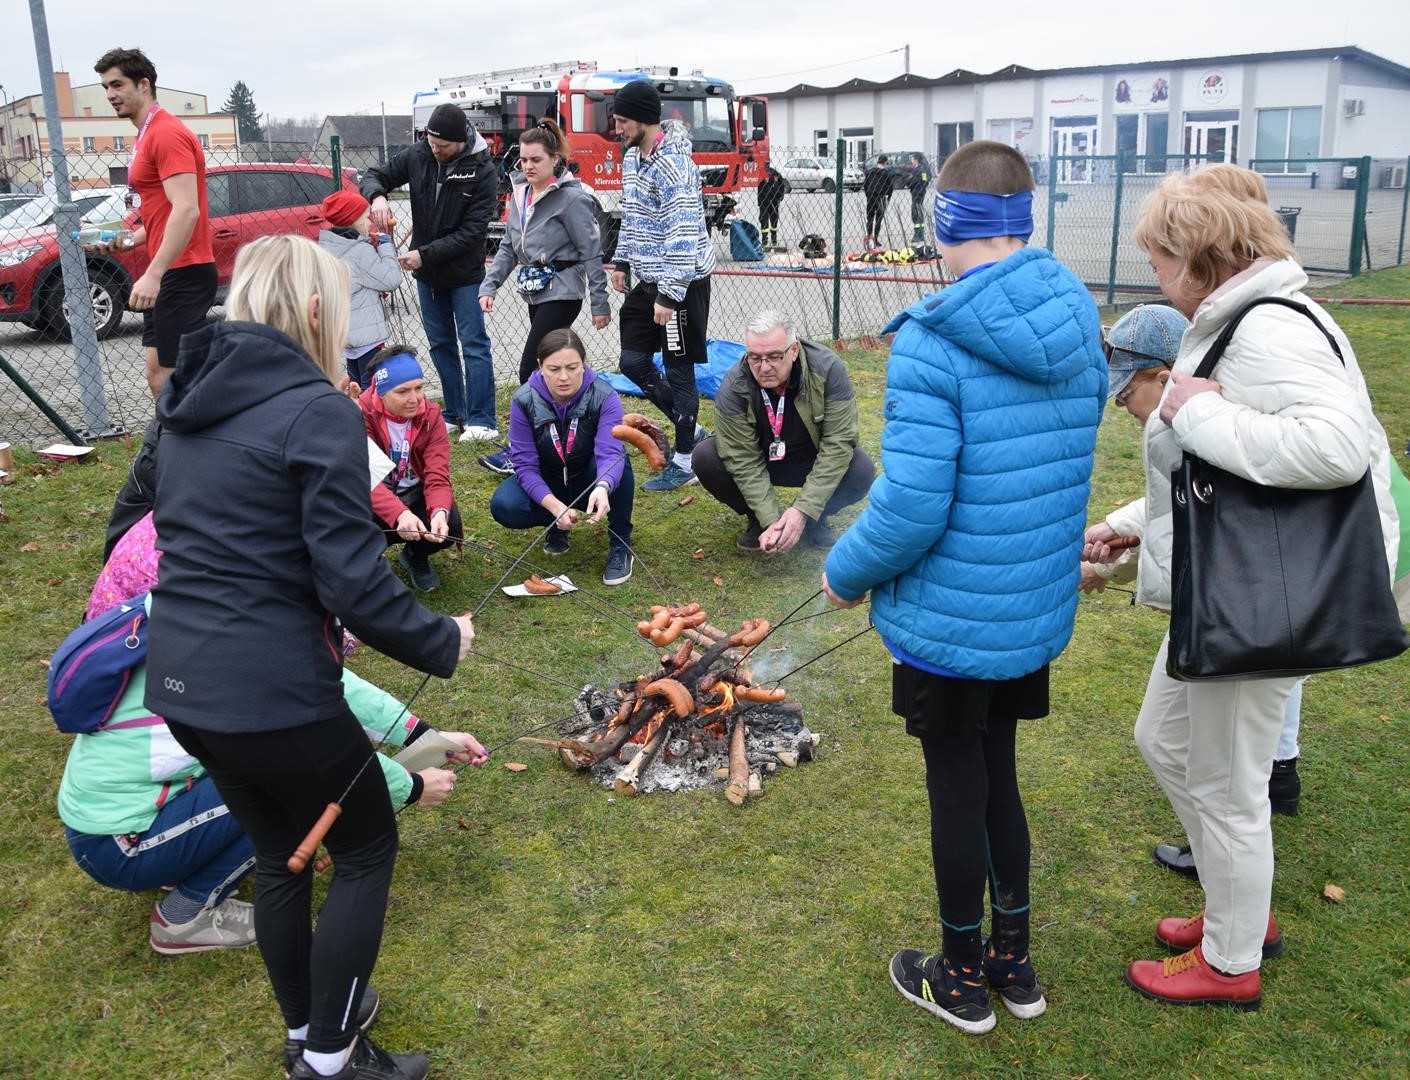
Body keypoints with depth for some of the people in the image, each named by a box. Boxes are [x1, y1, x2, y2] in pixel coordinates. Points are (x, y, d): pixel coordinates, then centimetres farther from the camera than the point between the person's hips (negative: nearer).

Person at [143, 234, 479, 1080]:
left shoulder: (187, 399, 9)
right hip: (270, 688, -8)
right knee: (368, 848, 14)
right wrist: (441, 643, -6)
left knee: (280, 851, 25)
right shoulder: (317, 409, -16)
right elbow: (354, 580, -20)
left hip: (178, 680, 8)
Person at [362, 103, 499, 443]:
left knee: (474, 345, -5)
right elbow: (375, 175, 6)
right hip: (426, 273, 5)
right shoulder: (417, 155, -5)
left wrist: (425, 254, -23)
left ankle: (482, 421, -2)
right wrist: (377, 196, -19)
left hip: (464, 273, -5)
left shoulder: (482, 171, -17)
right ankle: (455, 415, 19)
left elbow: (472, 232, -20)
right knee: (441, 344, 10)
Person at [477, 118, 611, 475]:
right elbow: (508, 246, 15)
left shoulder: (571, 197, -14)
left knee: (530, 369, -10)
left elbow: (591, 252, -13)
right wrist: (489, 286, 4)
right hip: (535, 292, 8)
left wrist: (600, 303, -13)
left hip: (561, 292, -8)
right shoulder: (519, 193, 9)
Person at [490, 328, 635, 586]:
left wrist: (603, 488, -60)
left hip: (590, 483, -1)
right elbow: (525, 463, -21)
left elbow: (610, 453, -37)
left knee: (618, 463, -35)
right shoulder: (524, 400, -19)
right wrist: (555, 506, -38)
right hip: (546, 486, 1)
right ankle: (557, 526, 5)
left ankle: (620, 545, -14)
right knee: (504, 506, -29)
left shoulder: (604, 397, -23)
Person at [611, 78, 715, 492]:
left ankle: (685, 462, 13)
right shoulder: (632, 157, 9)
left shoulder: (673, 166, -21)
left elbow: (683, 234, -26)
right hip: (648, 280, 10)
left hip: (681, 284, -9)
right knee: (633, 362, 11)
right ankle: (691, 432, 25)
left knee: (677, 370, -1)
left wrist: (669, 295, -28)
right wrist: (623, 261, 21)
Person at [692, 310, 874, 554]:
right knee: (704, 458, -24)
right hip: (762, 459, 1)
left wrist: (803, 510, -34)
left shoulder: (828, 369, -28)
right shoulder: (733, 388, -26)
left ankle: (814, 519, 0)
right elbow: (744, 461, -24)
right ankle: (758, 521, -1)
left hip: (814, 459, -1)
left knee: (862, 472, -30)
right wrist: (771, 521, -34)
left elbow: (838, 443, -28)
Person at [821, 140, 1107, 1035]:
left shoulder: (933, 342, -23)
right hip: (1040, 612, 6)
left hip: (950, 617, -6)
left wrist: (848, 574, -8)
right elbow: (1066, 461, 9)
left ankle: (962, 980, 33)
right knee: (996, 775, 23)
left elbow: (911, 508, -26)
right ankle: (1015, 963, 39)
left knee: (957, 790, 12)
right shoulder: (1080, 326, -1)